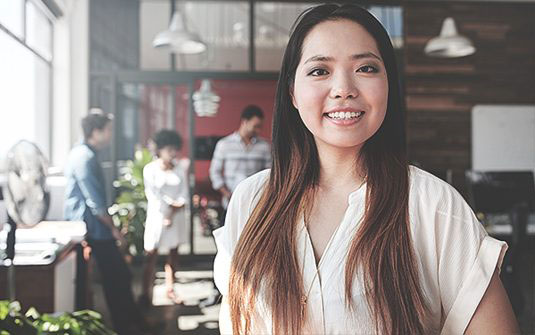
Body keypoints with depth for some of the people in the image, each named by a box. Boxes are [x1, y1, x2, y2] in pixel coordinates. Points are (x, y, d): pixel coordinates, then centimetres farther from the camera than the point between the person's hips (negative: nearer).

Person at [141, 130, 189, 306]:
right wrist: (172, 203, -7)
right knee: (151, 255, -3)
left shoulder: (179, 169, 3)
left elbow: (184, 195, 0)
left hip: (177, 217, 4)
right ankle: (146, 293, -1)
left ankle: (170, 289, 20)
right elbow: (153, 195, -10)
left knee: (173, 253, 9)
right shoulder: (150, 169, -6)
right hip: (157, 216, -3)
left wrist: (173, 211, -13)